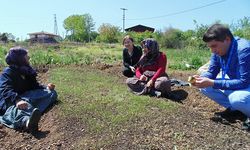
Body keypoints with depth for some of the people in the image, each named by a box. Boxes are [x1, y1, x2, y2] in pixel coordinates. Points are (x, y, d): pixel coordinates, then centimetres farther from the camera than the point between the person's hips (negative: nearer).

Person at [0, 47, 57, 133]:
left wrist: (46, 88, -4)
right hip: (11, 101, -7)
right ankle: (26, 121, -79)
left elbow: (34, 86, 17)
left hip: (26, 97, 7)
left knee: (52, 93, -9)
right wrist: (17, 100, -43)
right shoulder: (8, 72, -5)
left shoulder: (27, 71, 18)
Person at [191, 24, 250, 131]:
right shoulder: (217, 50, -8)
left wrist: (212, 83, -37)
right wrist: (200, 78, -24)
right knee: (204, 86, -5)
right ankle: (234, 109, 4)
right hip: (234, 83, 8)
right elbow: (211, 72, -1)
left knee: (237, 98, -38)